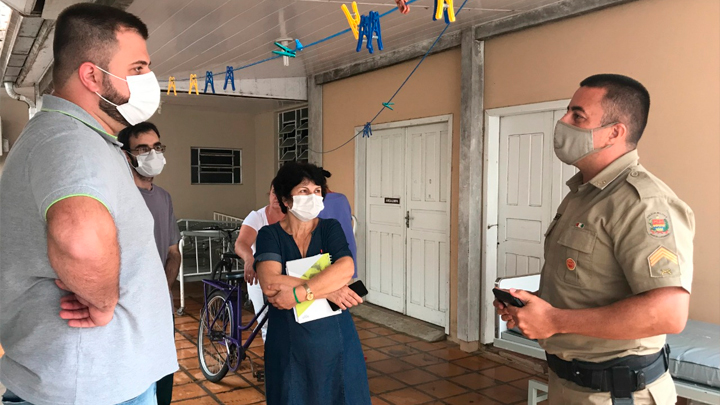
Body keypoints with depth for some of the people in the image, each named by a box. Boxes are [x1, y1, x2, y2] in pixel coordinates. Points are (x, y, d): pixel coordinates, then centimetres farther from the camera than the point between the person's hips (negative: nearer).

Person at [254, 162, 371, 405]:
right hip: (288, 341, -1)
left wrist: (298, 293, -28)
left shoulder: (330, 228, -1)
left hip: (334, 336, 1)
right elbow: (269, 283, -21)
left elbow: (346, 267, -19)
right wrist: (328, 290, -24)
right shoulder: (270, 235, -5)